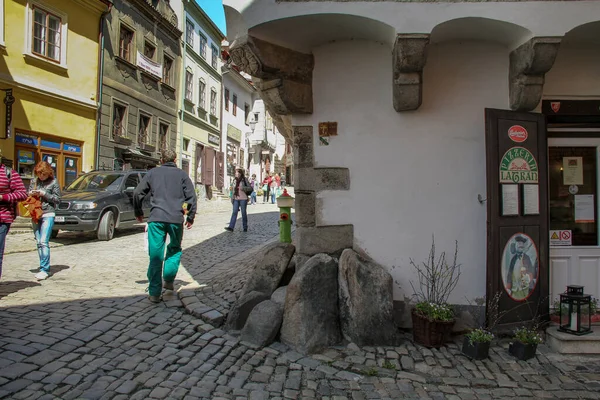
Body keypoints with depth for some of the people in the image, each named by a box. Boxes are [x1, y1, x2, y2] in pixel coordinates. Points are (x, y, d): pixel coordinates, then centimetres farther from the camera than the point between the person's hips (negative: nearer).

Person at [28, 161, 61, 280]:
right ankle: (44, 267, 16)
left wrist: (44, 194, -12)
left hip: (48, 215, -5)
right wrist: (31, 194, -4)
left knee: (44, 242, -13)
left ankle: (44, 269, -11)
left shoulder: (53, 182, 0)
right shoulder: (33, 181, 13)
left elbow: (57, 199, -1)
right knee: (39, 243, 7)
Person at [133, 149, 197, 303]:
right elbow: (191, 197, 2)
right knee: (175, 249, 22)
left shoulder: (153, 173, 12)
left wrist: (138, 213, 23)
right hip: (176, 219, 0)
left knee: (155, 255, 2)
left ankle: (154, 293, 2)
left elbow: (137, 193, 11)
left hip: (156, 218, 0)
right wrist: (190, 217, 11)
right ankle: (168, 280, 15)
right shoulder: (182, 174, 9)